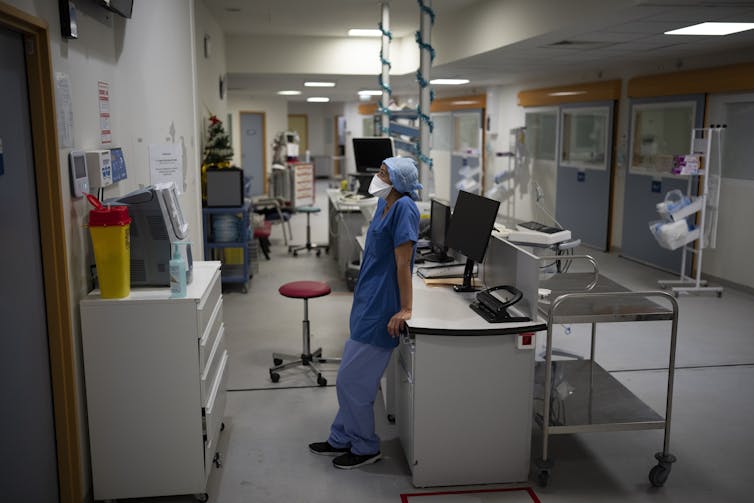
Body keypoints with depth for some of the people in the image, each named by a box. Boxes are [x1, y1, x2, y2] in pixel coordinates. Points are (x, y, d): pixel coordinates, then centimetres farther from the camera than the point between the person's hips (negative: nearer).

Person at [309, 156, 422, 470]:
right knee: (355, 378, 18)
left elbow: (403, 261, -21)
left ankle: (366, 447, 18)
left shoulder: (403, 208, -18)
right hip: (369, 302, 10)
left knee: (352, 381, 0)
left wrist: (405, 309, -21)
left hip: (381, 308, -9)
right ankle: (341, 440, 32)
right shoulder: (385, 203, 9)